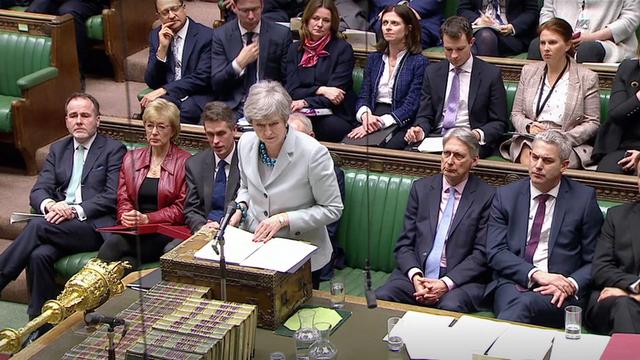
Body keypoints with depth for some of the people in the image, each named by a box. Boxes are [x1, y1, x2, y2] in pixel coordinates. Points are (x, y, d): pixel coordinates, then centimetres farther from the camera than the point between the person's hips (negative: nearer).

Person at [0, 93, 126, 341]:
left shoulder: (114, 150, 5)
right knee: (39, 254, -29)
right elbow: (38, 191, 11)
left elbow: (113, 197, -6)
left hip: (95, 227, -4)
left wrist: (76, 211, -18)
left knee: (38, 226, -30)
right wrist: (49, 205, -14)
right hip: (59, 225, 4)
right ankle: (42, 327, -21)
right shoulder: (58, 149, 21)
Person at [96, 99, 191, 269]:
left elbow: (181, 209, -1)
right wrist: (126, 216, -8)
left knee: (113, 246, -32)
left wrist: (147, 218, -14)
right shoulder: (131, 158, 20)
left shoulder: (185, 162, 4)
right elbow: (123, 199, 16)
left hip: (165, 232, -4)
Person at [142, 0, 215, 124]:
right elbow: (151, 83, 5)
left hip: (196, 97, -2)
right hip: (166, 96, 3)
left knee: (186, 109, -36)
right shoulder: (156, 35, 10)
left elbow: (202, 78, -11)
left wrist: (164, 90, -18)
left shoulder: (206, 35, -3)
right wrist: (162, 48, -8)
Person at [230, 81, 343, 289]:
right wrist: (240, 208, -2)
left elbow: (332, 209, -11)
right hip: (254, 243, 4)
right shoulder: (246, 143, -1)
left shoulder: (314, 153, -18)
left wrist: (284, 219, -18)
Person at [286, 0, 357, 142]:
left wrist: (305, 102, -24)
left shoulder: (343, 49, 1)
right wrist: (320, 90, -13)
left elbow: (336, 92, -8)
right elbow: (292, 91, 5)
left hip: (336, 117, -3)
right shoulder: (295, 49, 13)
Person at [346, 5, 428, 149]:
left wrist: (381, 122, -20)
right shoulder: (373, 58, 17)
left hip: (401, 125, -3)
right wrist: (365, 115, -12)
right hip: (371, 122, 3)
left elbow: (410, 106, -8)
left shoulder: (419, 62, 0)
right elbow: (363, 97, 12)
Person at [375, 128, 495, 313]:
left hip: (460, 279, -3)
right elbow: (404, 244, 9)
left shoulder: (486, 196, 1)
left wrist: (446, 283, -16)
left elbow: (482, 253, -4)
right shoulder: (421, 188, 12)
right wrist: (415, 276, -10)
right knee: (380, 298, -24)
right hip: (416, 275, 3)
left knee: (451, 306, -35)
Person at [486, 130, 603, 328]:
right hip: (512, 284, 1)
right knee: (514, 300, -35)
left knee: (525, 303, -34)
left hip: (558, 293, -1)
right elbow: (495, 252, 2)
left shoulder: (584, 198, 7)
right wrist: (535, 274, -12)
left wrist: (571, 285, -12)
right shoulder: (505, 196, 11)